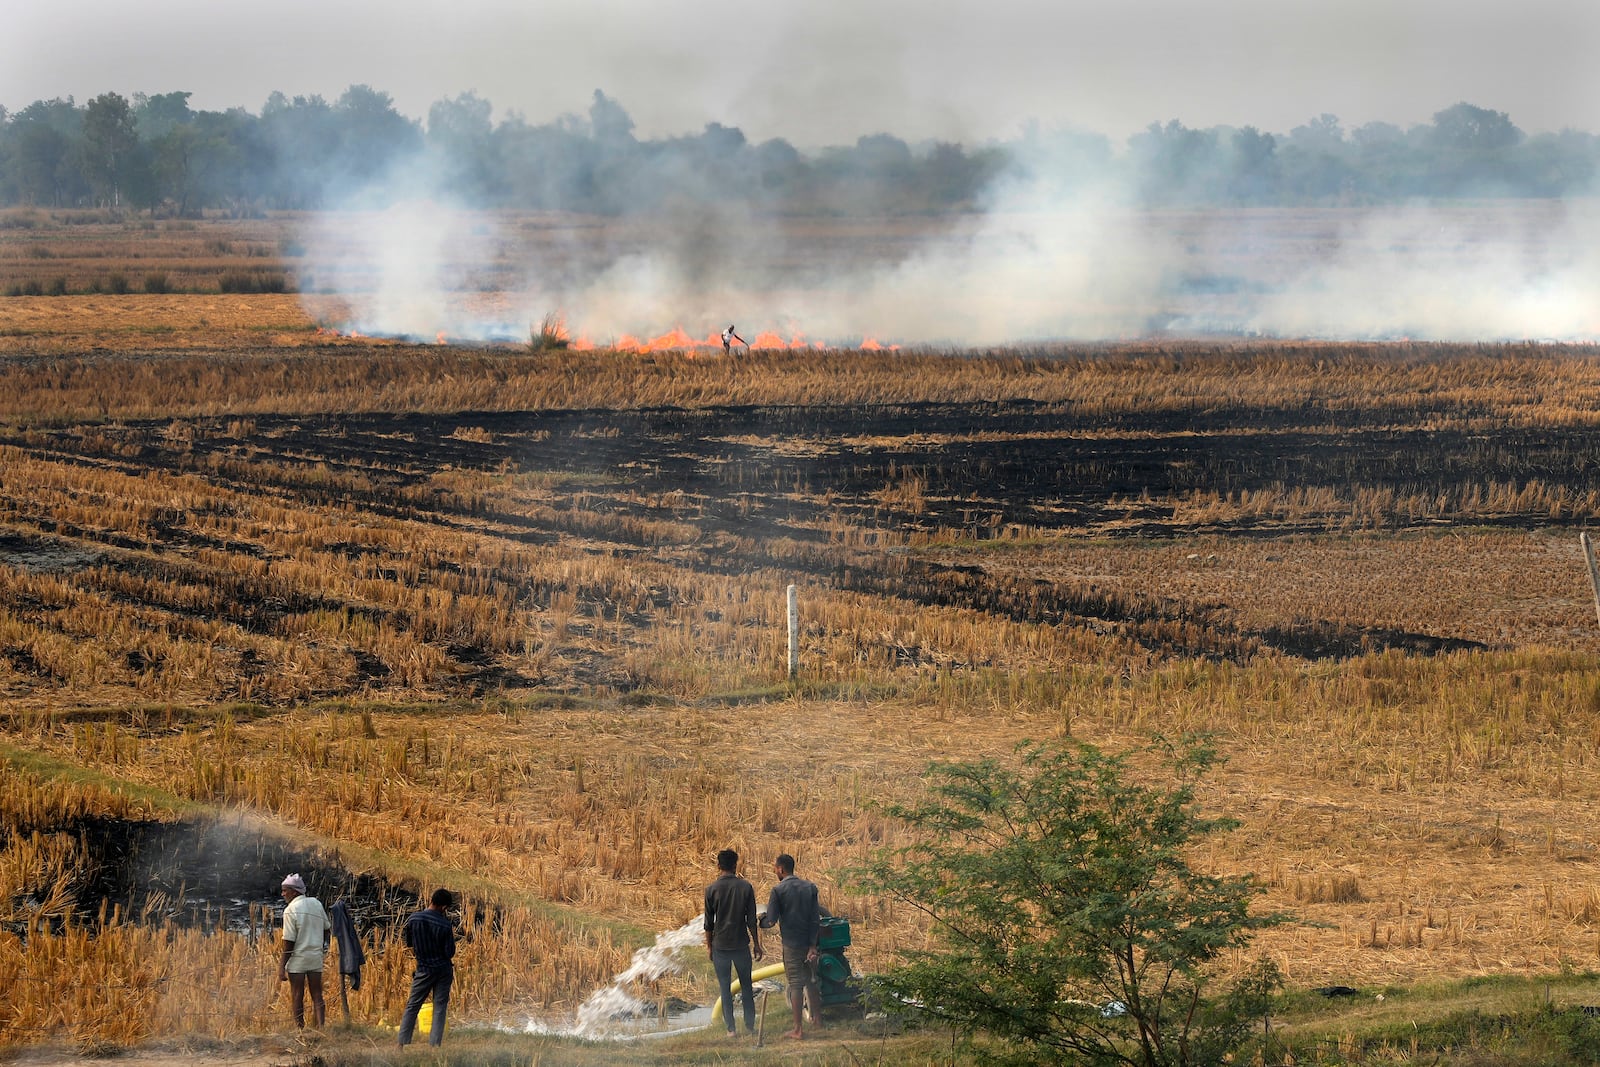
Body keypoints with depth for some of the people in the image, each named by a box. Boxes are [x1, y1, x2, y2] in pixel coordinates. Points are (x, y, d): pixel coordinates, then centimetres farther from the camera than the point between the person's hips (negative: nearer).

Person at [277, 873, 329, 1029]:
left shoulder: (290, 910, -11)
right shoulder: (316, 904, 6)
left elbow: (289, 942, -14)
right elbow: (326, 929, 16)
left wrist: (281, 965, -10)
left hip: (298, 958, -5)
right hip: (316, 957, 5)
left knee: (297, 998, 3)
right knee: (317, 995, 7)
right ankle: (321, 1027, -4)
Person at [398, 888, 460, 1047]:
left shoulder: (413, 919, -9)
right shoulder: (445, 925, -14)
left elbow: (408, 943, 5)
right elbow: (450, 953, -9)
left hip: (424, 969, 1)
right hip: (444, 969, -1)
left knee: (412, 1006, 9)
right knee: (440, 1008, 5)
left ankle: (403, 1043, 6)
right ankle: (434, 1045, 0)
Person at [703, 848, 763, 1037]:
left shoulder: (712, 889, -7)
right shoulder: (746, 887, -4)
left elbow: (709, 922, -3)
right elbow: (751, 920, -2)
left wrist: (709, 946, 8)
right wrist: (757, 944, 7)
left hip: (720, 945, -1)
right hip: (741, 943, 1)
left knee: (725, 988, 5)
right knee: (746, 986, 12)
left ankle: (730, 1028, 5)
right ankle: (750, 1026, 13)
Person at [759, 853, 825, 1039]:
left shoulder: (778, 891, -12)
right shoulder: (810, 887, 3)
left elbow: (770, 921, -14)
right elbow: (816, 918, 0)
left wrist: (758, 923, 9)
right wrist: (813, 945, 0)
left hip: (792, 944, -5)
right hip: (809, 941, 5)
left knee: (796, 985, -1)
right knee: (812, 981, 20)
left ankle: (798, 1029, 0)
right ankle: (817, 1017, 32)